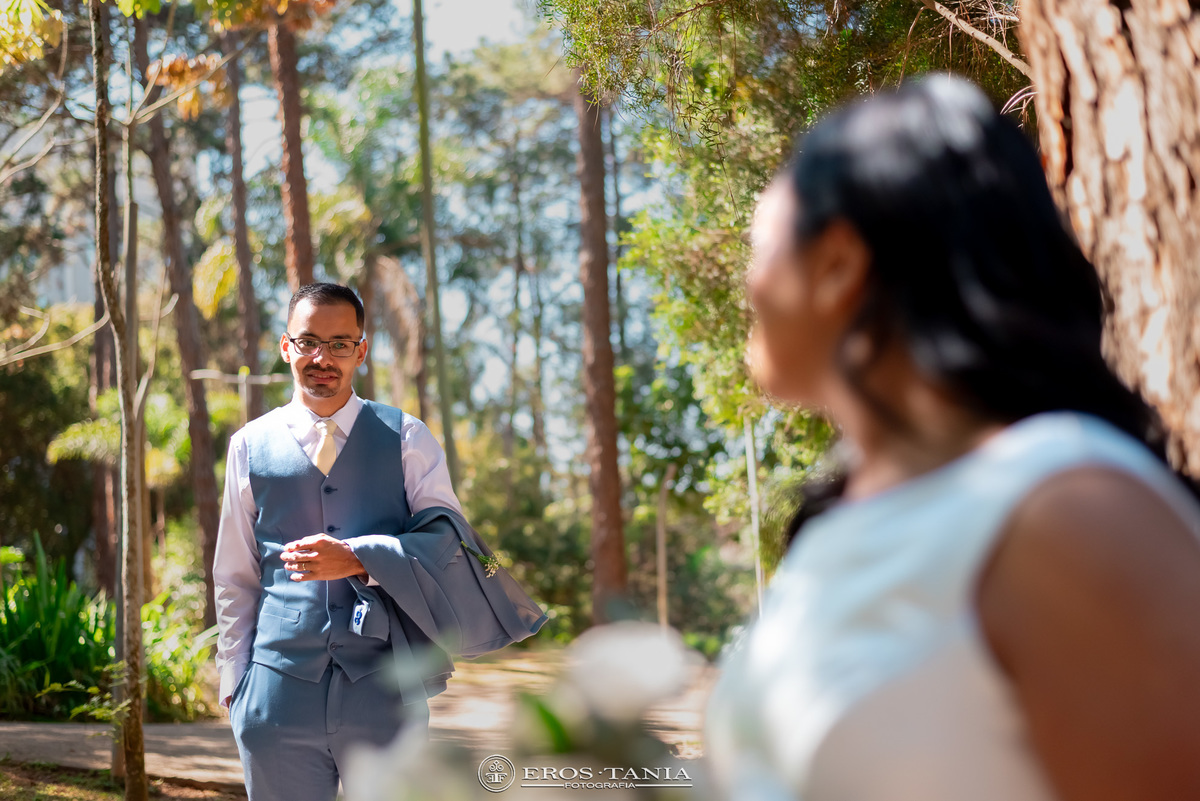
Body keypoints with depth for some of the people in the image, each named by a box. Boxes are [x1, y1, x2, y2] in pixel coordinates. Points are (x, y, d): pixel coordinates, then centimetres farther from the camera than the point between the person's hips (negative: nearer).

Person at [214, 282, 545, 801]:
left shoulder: (406, 438, 6)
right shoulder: (251, 446, 10)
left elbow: (446, 538, -4)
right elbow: (234, 579, 13)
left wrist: (357, 557, -19)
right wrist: (234, 681, 10)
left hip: (385, 689, -1)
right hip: (279, 694, 1)